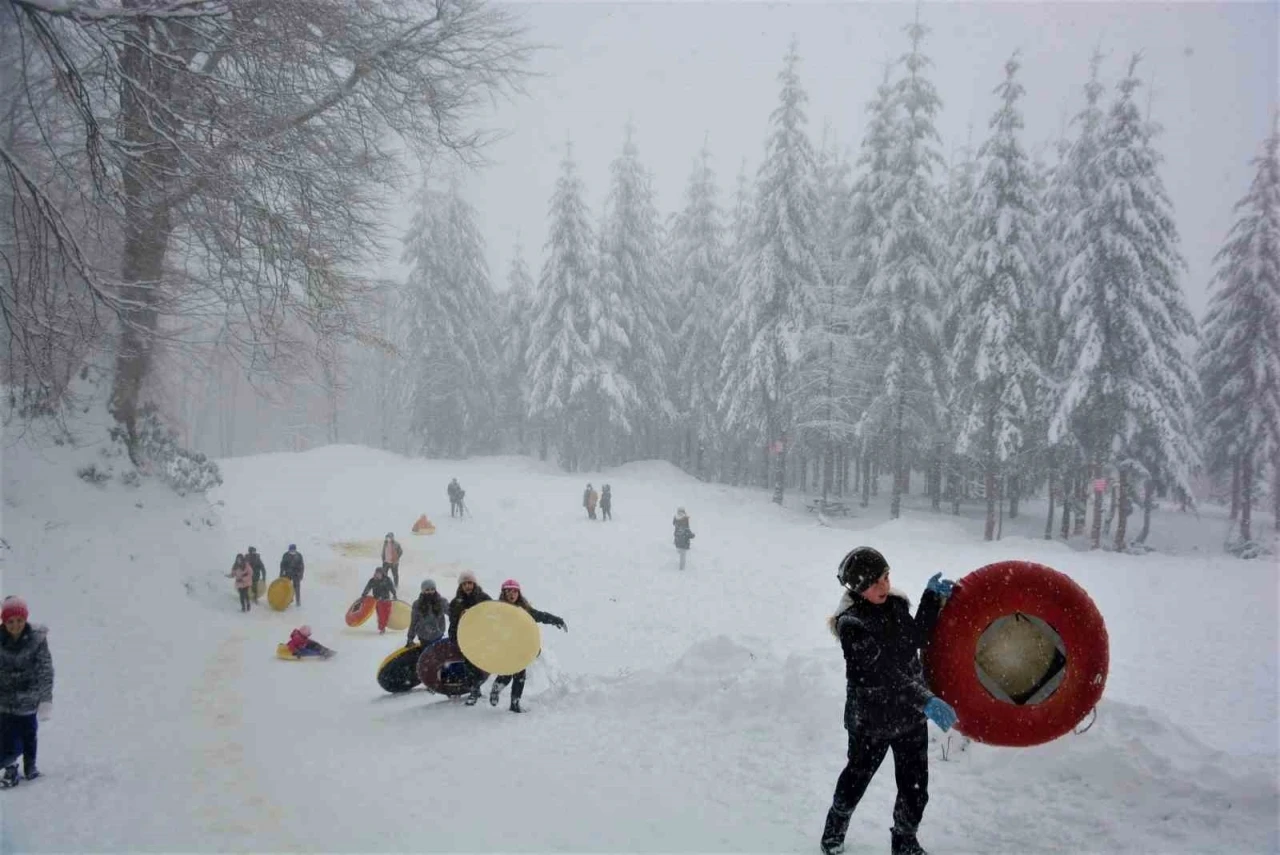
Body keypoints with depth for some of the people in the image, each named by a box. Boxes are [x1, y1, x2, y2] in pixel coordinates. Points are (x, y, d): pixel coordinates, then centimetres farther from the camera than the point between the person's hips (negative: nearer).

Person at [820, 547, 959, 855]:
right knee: (856, 779, 17)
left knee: (915, 787, 13)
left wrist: (933, 598, 0)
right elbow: (880, 673, -32)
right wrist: (925, 700, -39)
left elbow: (916, 638, 9)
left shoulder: (895, 604, -4)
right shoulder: (852, 624, -25)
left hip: (910, 714, 5)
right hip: (871, 719, -5)